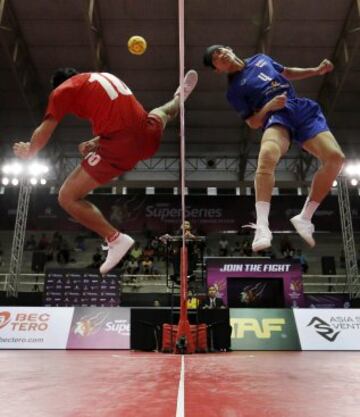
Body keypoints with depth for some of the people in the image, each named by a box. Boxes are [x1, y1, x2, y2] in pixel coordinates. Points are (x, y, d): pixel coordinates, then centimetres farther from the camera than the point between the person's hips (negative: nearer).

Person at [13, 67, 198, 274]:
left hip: (120, 147, -6)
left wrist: (29, 152, 23)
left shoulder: (63, 90, 7)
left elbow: (43, 133, 4)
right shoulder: (105, 77, 24)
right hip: (148, 137, 7)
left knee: (67, 198, 3)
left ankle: (116, 238, -7)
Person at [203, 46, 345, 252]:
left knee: (335, 157, -15)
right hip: (277, 116, -5)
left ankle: (304, 218, -4)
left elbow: (289, 73, 34)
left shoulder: (261, 58, 23)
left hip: (304, 109, 5)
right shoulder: (234, 90, 8)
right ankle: (262, 227, -40)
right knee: (267, 154, -39)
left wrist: (317, 70, 19)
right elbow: (253, 123, 3)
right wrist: (269, 106, -15)